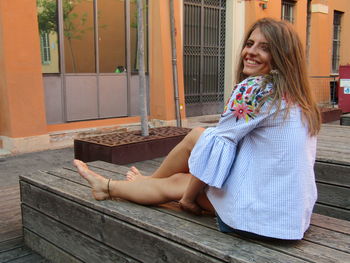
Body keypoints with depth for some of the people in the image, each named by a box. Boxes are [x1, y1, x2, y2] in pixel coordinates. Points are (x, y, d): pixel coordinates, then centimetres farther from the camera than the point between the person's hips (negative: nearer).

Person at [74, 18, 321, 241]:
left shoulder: (252, 88, -17)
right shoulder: (300, 98, 11)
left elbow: (215, 146, -13)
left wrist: (189, 195, 2)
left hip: (259, 218, -8)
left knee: (197, 136, 6)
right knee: (176, 180, 14)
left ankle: (136, 182, 35)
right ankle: (108, 187, 43)